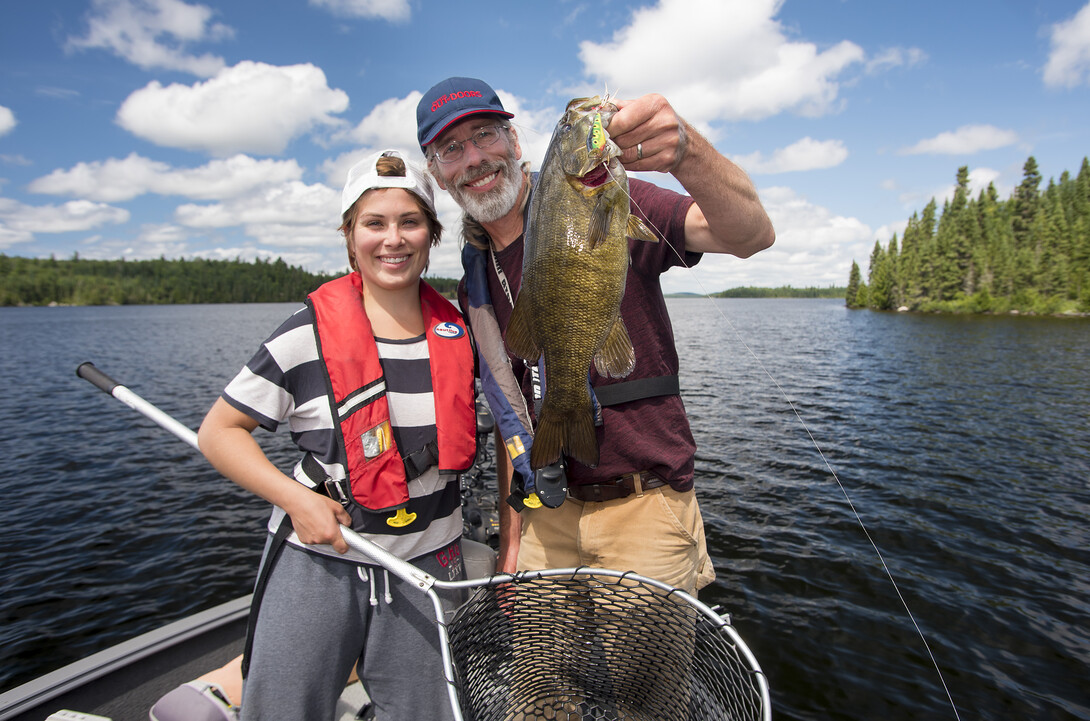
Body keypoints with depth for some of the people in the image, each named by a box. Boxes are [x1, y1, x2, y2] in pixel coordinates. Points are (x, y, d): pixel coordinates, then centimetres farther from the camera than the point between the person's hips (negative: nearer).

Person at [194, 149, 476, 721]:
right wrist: (296, 498, -16)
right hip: (316, 559, -3)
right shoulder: (309, 334, -10)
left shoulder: (458, 333, 0)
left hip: (428, 564, 3)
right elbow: (218, 431, -4)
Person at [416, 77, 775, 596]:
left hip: (643, 511, -4)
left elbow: (752, 235, -23)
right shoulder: (474, 286, 8)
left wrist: (686, 151, -42)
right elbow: (511, 416, 11)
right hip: (546, 515, 5)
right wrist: (510, 538, 10)